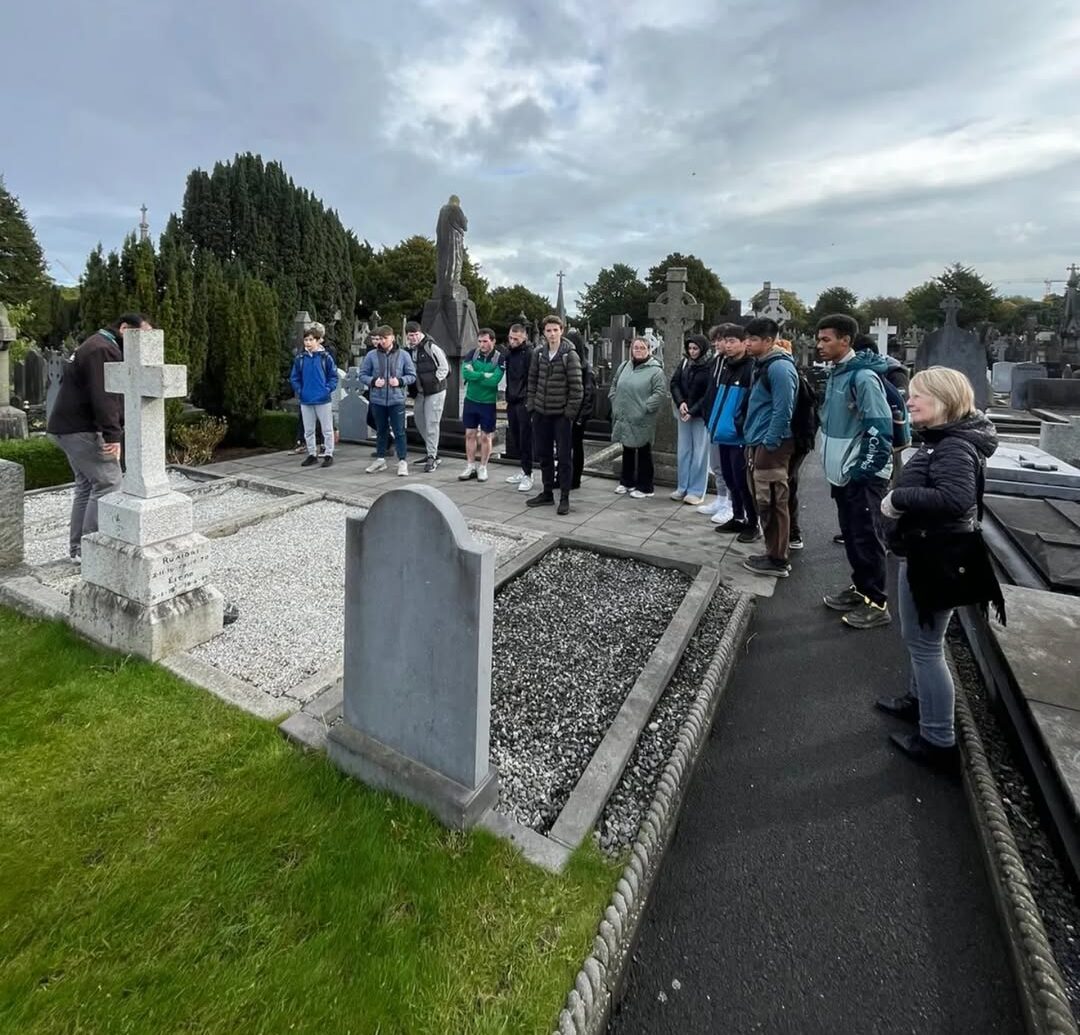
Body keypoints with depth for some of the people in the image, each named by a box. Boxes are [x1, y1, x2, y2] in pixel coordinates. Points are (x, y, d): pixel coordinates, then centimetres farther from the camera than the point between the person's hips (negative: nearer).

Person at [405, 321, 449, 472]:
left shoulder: (431, 347, -16)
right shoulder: (410, 350, 7)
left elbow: (444, 367, -14)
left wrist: (435, 380, -13)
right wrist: (413, 386, 8)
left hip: (435, 391, -8)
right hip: (420, 391, 8)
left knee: (431, 423, -7)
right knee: (418, 419, 15)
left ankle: (431, 457, 0)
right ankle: (431, 449, 31)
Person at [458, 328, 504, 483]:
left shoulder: (499, 358, -10)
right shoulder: (473, 353, -1)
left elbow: (494, 380, -23)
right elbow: (465, 373, -14)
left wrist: (475, 376, -14)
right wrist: (485, 375, -17)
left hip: (488, 403, -3)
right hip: (470, 400, 3)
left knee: (486, 436, 6)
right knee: (470, 434, 8)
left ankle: (483, 468, 19)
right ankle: (470, 467, 18)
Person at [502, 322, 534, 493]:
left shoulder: (529, 354, -10)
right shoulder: (507, 353, 14)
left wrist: (529, 399, -17)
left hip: (524, 403, -8)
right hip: (512, 402, 8)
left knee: (526, 439, -5)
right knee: (516, 438, 12)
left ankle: (528, 475, 1)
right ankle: (523, 469, 23)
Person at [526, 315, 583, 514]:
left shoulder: (570, 355, -7)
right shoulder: (538, 354, 7)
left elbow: (576, 386, -10)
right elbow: (532, 381, 12)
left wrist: (571, 410, -13)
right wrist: (531, 405, 5)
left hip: (561, 414, -5)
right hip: (540, 413, 5)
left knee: (564, 456, 1)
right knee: (543, 454, 12)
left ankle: (564, 497, 10)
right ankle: (547, 493, 26)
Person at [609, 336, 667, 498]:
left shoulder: (655, 370, -9)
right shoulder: (624, 366, 9)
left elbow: (660, 392, -16)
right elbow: (614, 384, 19)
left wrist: (644, 408, -20)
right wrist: (615, 401, 8)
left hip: (642, 421, -6)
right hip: (623, 418, 6)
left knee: (644, 453, 4)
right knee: (627, 451, 17)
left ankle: (645, 487, 14)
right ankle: (626, 481, 31)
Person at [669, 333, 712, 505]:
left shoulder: (711, 365, -9)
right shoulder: (685, 363, 7)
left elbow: (710, 393, -13)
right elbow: (674, 383, 6)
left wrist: (693, 411, -17)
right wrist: (680, 402, -11)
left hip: (702, 415, -5)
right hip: (683, 413, 6)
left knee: (699, 453, 0)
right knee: (683, 451, 10)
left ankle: (696, 491, 6)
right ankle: (682, 488, 19)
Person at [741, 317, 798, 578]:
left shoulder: (780, 367, -14)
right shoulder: (761, 365, 17)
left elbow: (783, 410, -19)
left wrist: (768, 444, -18)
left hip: (771, 445, -10)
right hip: (758, 443, 10)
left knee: (772, 503, -4)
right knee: (764, 502, 14)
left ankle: (777, 561, 5)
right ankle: (774, 553, 23)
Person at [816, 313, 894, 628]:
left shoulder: (862, 376, -17)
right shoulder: (835, 374, 12)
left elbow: (880, 426, -21)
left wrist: (864, 469, -18)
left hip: (862, 475, -9)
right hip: (842, 472, 9)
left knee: (866, 538, -1)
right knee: (850, 535, 16)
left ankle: (876, 603, 9)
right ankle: (860, 588, 30)